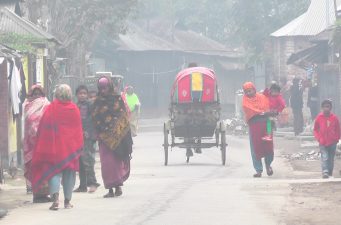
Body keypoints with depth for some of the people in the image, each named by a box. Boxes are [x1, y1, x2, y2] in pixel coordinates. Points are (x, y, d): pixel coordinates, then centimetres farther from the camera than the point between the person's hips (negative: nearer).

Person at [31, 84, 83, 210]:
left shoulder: (51, 108, -7)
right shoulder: (74, 110, -1)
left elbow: (43, 128, -4)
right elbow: (78, 129, 6)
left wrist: (42, 147, 5)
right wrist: (79, 147, 16)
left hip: (54, 145, -2)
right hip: (70, 146, 2)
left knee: (54, 171, -1)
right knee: (69, 173, 11)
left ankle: (55, 198, -22)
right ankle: (67, 201, 15)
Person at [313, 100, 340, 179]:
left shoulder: (334, 118, -1)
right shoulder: (319, 117, -2)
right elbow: (315, 130, 7)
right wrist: (319, 139, -4)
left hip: (332, 142, 2)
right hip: (323, 143, -2)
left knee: (331, 159, 8)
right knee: (324, 157, -16)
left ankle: (330, 173, 17)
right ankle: (325, 172, -25)